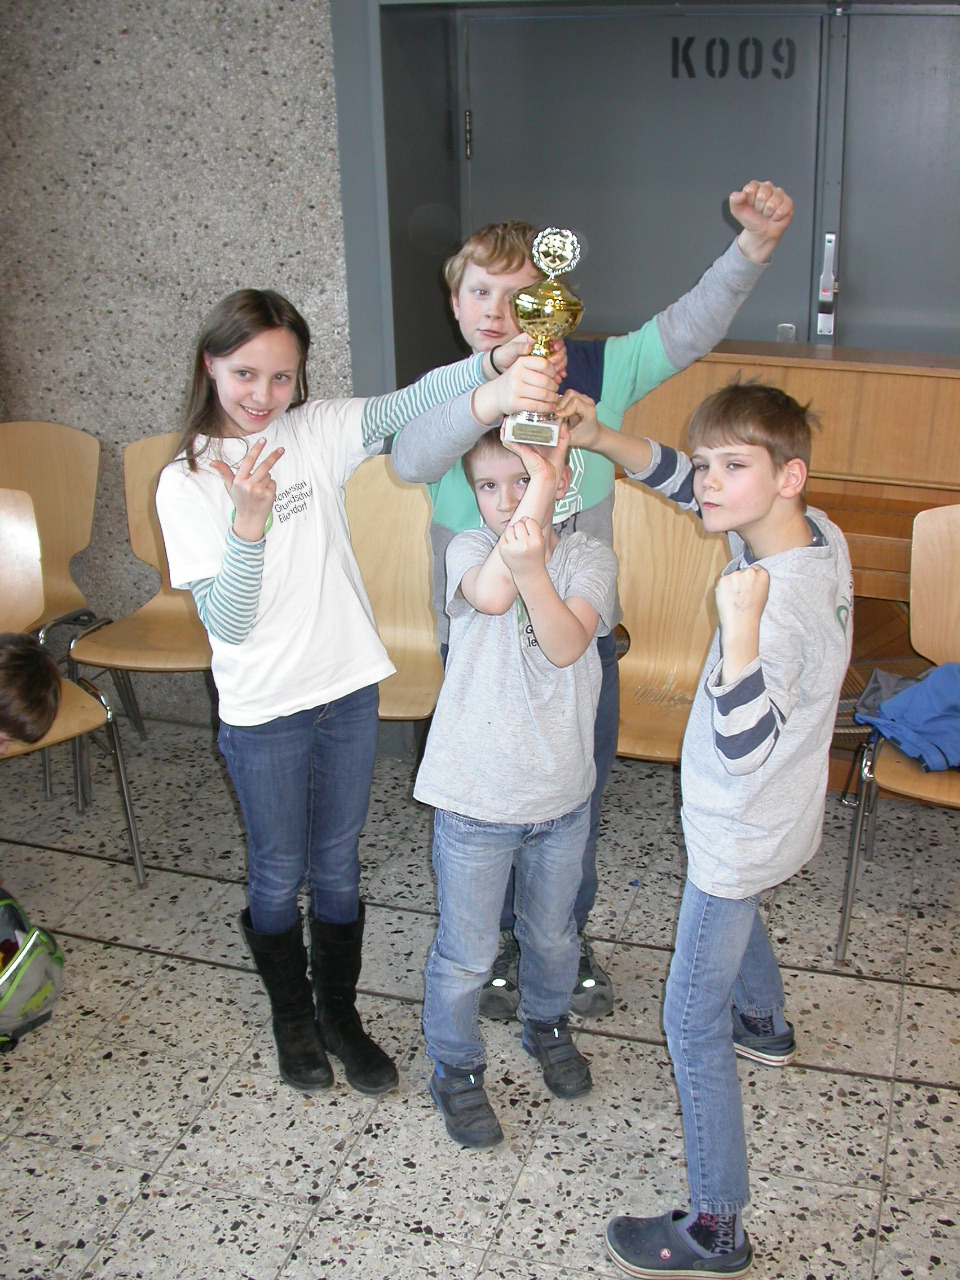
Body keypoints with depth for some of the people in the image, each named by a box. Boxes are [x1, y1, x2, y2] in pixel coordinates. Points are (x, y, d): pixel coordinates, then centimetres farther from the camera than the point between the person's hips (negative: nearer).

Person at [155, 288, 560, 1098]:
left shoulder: (316, 432, -4)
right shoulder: (187, 483, -10)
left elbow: (406, 404, -23)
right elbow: (226, 622, -15)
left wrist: (498, 368, -42)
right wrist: (248, 519, -30)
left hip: (348, 688, 2)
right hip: (264, 710, -2)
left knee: (338, 865, 18)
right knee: (278, 875, 15)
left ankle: (339, 1013, 39)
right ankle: (292, 1017, 40)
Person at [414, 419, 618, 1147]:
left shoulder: (589, 559, -9)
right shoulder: (471, 548, -11)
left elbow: (567, 645, -28)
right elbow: (491, 595, -37)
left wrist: (532, 568, -47)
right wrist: (529, 516, -45)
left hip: (562, 793, 2)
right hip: (474, 796, -2)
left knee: (553, 933, 25)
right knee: (466, 952, 13)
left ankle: (547, 1025, 53)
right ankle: (456, 1069, 37)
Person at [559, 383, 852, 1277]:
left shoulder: (784, 604, -34)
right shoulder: (815, 531, -8)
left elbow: (742, 746, -40)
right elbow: (683, 483, 2)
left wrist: (742, 628, -49)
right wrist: (602, 440, -10)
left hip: (741, 831, -9)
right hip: (770, 818, 9)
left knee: (692, 1024, 2)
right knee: (732, 902, 39)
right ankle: (766, 1023, 68)